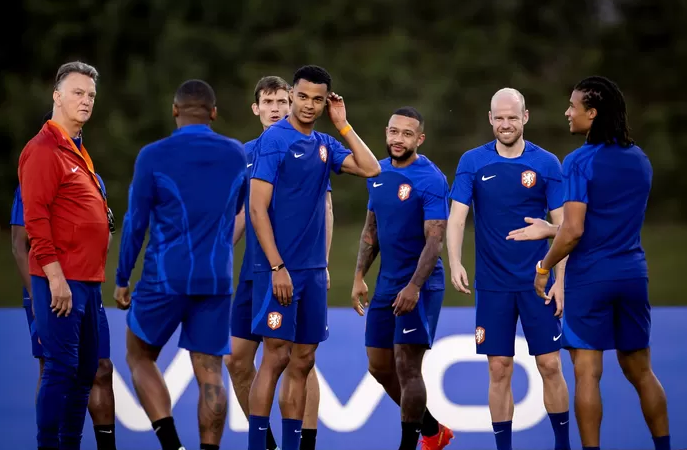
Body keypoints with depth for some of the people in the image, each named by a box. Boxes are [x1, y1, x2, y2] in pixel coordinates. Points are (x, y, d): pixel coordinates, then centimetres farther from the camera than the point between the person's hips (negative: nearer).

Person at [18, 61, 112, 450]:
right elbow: (35, 218, -17)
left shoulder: (78, 151, 18)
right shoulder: (44, 150, -10)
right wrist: (55, 276, -21)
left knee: (86, 370, 11)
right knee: (62, 368, -9)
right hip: (61, 280, -9)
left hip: (88, 280, 9)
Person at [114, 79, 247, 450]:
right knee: (209, 374, 5)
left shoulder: (153, 156, -8)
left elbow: (136, 222, -5)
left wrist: (122, 280, 5)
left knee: (139, 357, 15)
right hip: (216, 281, 3)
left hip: (165, 279, -3)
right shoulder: (237, 154, 4)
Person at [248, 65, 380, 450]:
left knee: (303, 361, 7)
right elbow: (258, 208, -13)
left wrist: (343, 124, 1)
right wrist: (277, 267, -17)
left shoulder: (324, 144, 11)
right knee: (276, 356, -8)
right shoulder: (274, 140, -9)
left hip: (313, 270, 7)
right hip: (281, 268, -7)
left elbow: (371, 169, 4)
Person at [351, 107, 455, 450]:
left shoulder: (431, 180, -14)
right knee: (379, 365, 11)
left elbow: (435, 240, -19)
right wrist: (359, 277, 10)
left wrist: (414, 286, -27)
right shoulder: (378, 173, 8)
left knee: (407, 366, -8)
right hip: (387, 283, 8)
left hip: (419, 286, -8)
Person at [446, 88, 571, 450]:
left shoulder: (547, 163, -1)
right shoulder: (473, 162, 1)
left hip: (537, 284, -1)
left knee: (550, 366, 0)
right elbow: (457, 217, -3)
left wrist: (560, 279, -6)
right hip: (492, 285, 1)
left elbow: (561, 225, 0)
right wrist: (455, 264, -18)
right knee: (499, 370, 2)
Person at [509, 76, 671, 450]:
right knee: (640, 371, 15)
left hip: (590, 278, -6)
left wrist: (544, 268, -2)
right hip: (632, 275, 6)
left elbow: (574, 231, -17)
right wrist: (549, 230, 19)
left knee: (587, 374, -1)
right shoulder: (640, 160, 8)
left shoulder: (580, 162, -13)